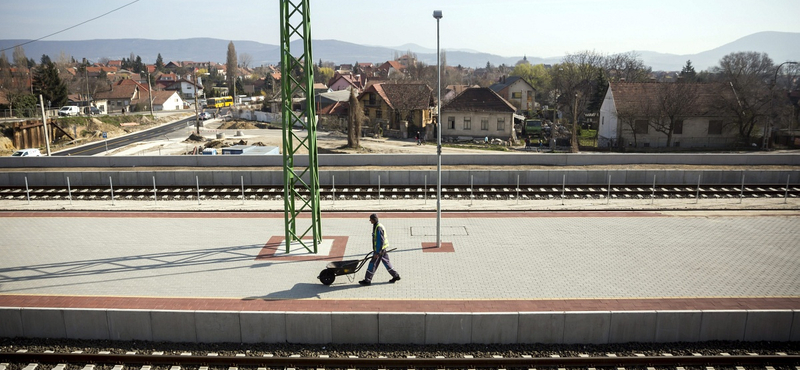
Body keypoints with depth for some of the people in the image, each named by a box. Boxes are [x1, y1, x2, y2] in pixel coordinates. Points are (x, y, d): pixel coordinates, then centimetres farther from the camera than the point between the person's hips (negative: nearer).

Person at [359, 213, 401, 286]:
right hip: (383, 250, 10)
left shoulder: (379, 228, -21)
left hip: (380, 250, -10)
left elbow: (380, 241, -24)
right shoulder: (376, 226, 11)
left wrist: (377, 252, -23)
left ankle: (367, 280, 3)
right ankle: (396, 276, 23)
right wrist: (376, 251, 24)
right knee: (386, 262, 17)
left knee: (373, 264, -4)